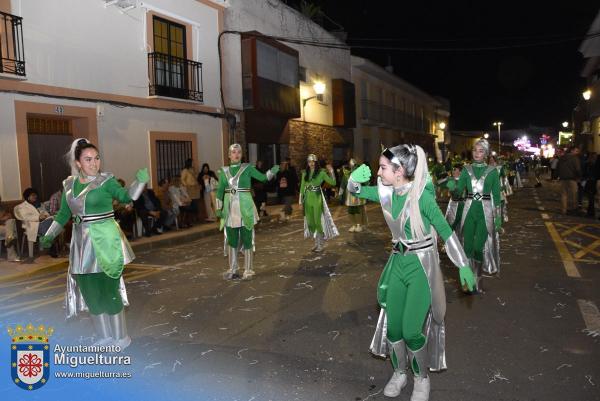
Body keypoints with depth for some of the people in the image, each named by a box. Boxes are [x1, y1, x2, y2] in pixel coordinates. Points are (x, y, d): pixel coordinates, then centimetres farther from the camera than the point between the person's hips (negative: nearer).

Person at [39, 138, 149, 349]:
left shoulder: (106, 180, -7)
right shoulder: (69, 184, 7)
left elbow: (125, 196, -16)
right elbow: (63, 214, 16)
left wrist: (139, 181, -30)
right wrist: (49, 236, 19)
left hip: (105, 243, -5)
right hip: (82, 244, 6)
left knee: (109, 291, 1)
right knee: (91, 292, 12)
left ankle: (121, 338, 17)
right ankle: (105, 336, 29)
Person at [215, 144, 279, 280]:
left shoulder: (247, 168, 0)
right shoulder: (224, 171, 7)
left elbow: (263, 177, -5)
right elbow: (220, 191, 10)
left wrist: (273, 171, -22)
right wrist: (219, 209, 7)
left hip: (245, 208, -3)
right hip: (230, 209, 3)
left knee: (247, 239, 1)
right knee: (231, 240, 10)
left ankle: (248, 270, 11)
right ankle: (233, 270, 23)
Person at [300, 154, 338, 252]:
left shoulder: (321, 172, -5)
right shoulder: (305, 173, 6)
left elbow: (333, 183, -6)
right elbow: (302, 187, 11)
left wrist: (331, 172, -17)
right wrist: (301, 200, 9)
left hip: (317, 199, -4)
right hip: (308, 199, 4)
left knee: (318, 221, -3)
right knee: (310, 222, 8)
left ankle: (321, 244, 10)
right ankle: (316, 243, 23)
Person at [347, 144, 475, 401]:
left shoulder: (421, 196, -20)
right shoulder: (386, 192, -2)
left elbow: (446, 231, -13)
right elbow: (356, 190, 9)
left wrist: (463, 265, -10)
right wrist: (354, 178, -15)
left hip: (421, 264, -6)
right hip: (398, 261, 6)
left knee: (411, 330, -6)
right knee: (392, 325, 9)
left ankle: (422, 379, 22)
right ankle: (399, 373, 34)